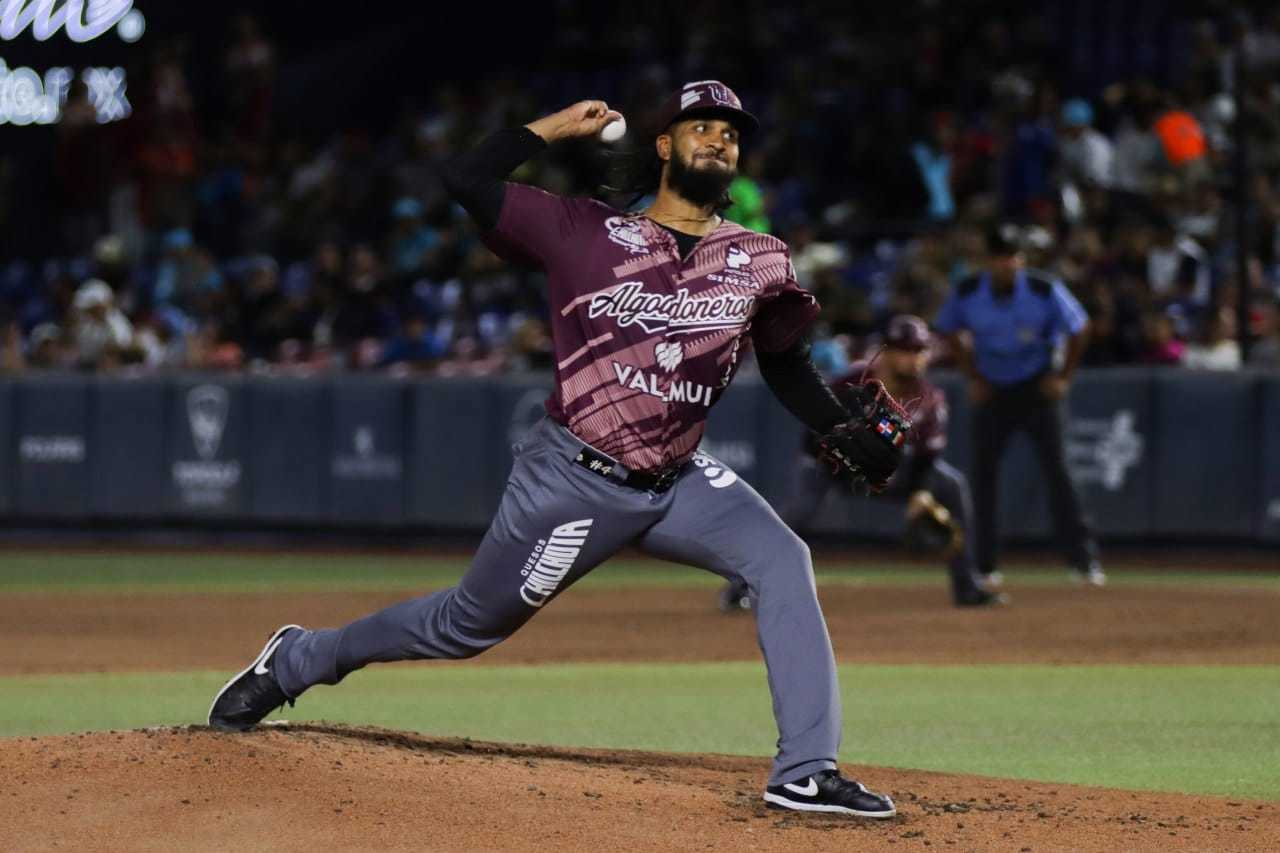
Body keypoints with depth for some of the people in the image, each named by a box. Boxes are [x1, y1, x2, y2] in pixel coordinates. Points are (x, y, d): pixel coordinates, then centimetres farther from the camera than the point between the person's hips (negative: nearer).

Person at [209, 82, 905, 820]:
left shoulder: (758, 262, 2)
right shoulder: (587, 233, -6)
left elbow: (789, 367, 13)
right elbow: (466, 180, -8)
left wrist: (846, 433, -3)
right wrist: (560, 125, -5)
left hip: (677, 482, 3)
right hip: (574, 480, -3)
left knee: (781, 561, -21)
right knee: (467, 626, 10)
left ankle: (806, 772, -21)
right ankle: (296, 661, 35)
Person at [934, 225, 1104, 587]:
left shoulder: (1045, 290, -17)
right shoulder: (967, 293, -12)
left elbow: (1079, 329, -3)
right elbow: (952, 332, 8)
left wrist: (1063, 377, -3)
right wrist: (973, 378, 3)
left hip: (1037, 389, -2)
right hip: (992, 390, 2)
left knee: (1057, 469, -11)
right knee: (983, 473, 0)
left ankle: (1083, 557, -10)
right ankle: (985, 566, 8)